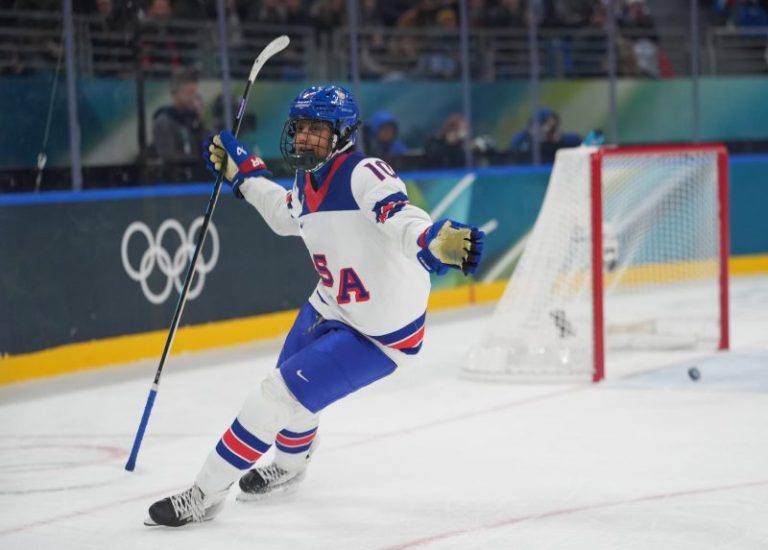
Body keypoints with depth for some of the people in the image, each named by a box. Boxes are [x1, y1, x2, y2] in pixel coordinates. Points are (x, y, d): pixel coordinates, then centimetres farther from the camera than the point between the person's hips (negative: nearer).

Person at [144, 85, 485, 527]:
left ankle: (206, 495, 3)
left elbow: (399, 217, -45)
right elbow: (284, 215, 24)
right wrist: (242, 171, 20)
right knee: (291, 383, 27)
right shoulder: (308, 182, 0)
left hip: (379, 334, -9)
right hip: (329, 308, 9)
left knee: (280, 395, -12)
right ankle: (290, 466, 60)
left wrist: (434, 242, -65)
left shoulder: (364, 174, -26)